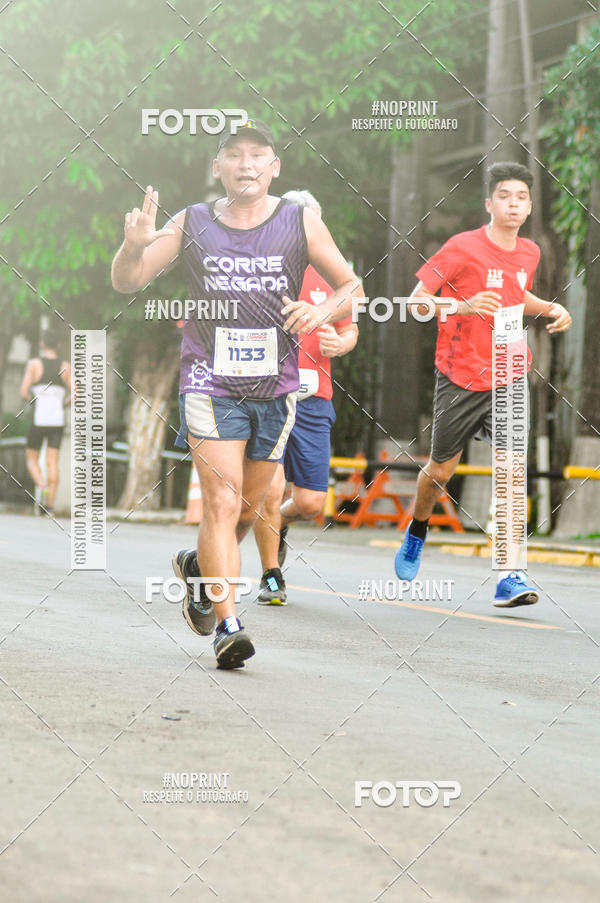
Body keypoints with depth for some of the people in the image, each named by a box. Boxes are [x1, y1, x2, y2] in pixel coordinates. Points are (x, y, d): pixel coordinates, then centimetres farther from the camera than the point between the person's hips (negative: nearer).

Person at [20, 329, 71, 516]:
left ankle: (42, 487, -17)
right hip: (58, 420, 2)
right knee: (52, 462, 4)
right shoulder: (66, 366, 3)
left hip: (38, 419, -2)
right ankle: (50, 505, -2)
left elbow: (24, 392, -9)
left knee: (31, 459, 11)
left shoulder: (34, 364, -5)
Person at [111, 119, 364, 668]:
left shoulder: (301, 223, 2)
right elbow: (127, 283, 5)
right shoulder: (191, 224, 2)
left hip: (276, 386, 2)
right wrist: (133, 246, -17)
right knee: (222, 502, -14)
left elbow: (351, 285, 9)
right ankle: (228, 628, -14)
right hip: (210, 382, -2)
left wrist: (321, 313, -12)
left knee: (250, 506, 14)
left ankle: (198, 566, 43)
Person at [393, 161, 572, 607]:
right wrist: (463, 306, -28)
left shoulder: (529, 253, 6)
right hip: (460, 377, -3)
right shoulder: (463, 248, -11)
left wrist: (552, 309, 6)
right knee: (441, 470, 11)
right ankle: (417, 532, 44)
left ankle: (511, 576, -16)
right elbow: (417, 298, -11)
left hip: (508, 377, 3)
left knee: (514, 466, -15)